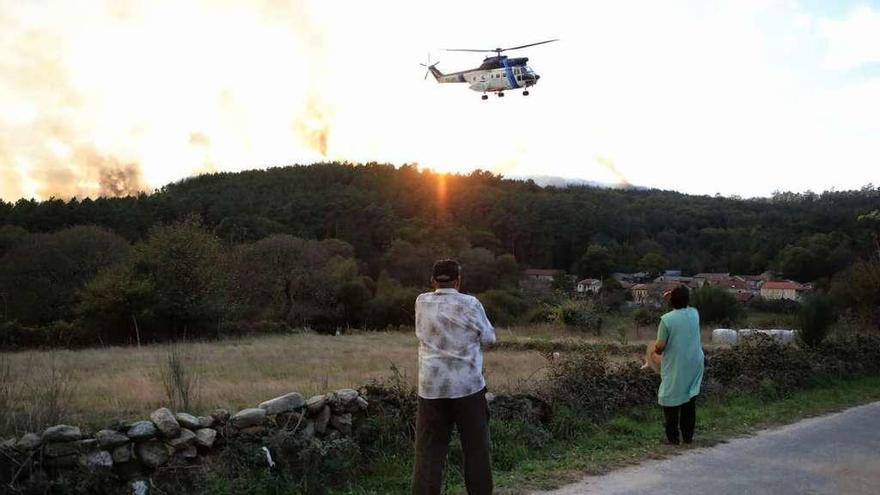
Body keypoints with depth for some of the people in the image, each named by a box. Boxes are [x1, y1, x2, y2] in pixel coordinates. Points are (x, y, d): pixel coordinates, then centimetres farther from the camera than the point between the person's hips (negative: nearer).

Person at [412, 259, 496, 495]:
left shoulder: (421, 303, 2)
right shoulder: (470, 304, -6)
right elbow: (489, 337, 5)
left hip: (431, 387, 2)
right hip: (468, 386, -2)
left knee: (428, 449, 5)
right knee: (476, 448, 10)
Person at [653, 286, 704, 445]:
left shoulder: (666, 319, -15)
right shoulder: (694, 314, 0)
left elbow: (660, 346, -14)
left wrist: (656, 348, 6)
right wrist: (679, 298, 17)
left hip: (674, 367, -4)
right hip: (694, 365, 4)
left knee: (672, 402, 5)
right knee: (689, 401, 13)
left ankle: (673, 437, 8)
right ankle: (688, 436, 18)